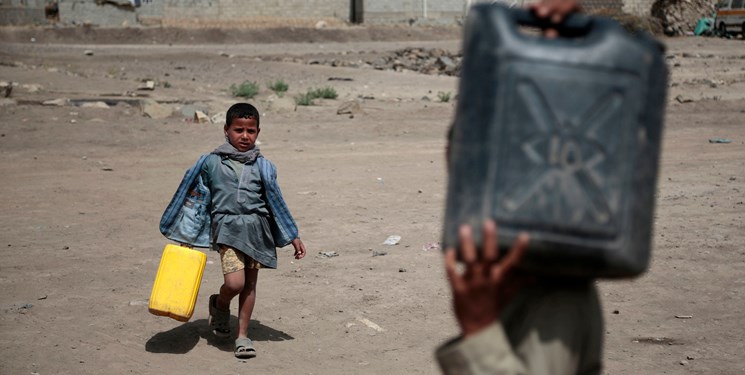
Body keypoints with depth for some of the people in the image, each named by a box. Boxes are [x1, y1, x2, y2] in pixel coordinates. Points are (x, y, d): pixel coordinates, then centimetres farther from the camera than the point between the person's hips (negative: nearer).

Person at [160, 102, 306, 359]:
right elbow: (195, 199, 11)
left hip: (257, 229, 3)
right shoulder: (211, 163, 2)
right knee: (234, 282, -17)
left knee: (250, 284, 7)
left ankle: (243, 335, 21)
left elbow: (276, 201, 12)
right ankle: (219, 305, 18)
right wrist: (187, 236, 13)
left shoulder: (263, 167, 7)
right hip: (227, 227, -3)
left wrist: (293, 237, 11)